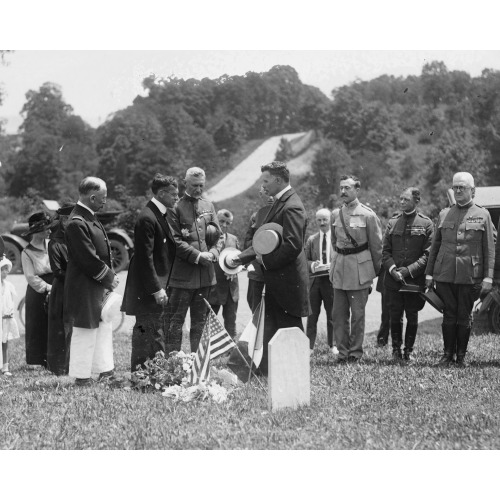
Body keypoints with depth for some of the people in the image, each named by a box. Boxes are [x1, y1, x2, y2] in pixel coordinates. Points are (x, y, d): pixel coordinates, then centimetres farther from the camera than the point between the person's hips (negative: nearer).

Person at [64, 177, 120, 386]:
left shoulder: (89, 218, 11)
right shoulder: (77, 224, -22)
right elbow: (88, 259, -23)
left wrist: (110, 276, 5)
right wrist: (109, 277, -12)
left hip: (98, 286, 10)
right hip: (84, 289, -10)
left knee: (104, 328, 15)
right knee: (85, 331, -2)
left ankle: (105, 371, 22)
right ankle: (82, 377, 6)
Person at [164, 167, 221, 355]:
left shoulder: (208, 206, 15)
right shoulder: (175, 207, -4)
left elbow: (218, 234, 14)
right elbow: (174, 240, -10)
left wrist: (213, 252, -6)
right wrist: (197, 256, -16)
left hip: (206, 274, 6)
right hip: (182, 274, -6)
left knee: (200, 320, 11)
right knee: (176, 319, -3)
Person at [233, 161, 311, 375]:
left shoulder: (291, 207, -18)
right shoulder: (279, 204, 15)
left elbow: (293, 245, -26)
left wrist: (266, 260, -16)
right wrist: (242, 257, 11)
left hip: (287, 281, -10)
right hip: (276, 281, 10)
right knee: (271, 331, 12)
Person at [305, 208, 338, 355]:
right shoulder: (311, 240, 10)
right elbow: (305, 260, 11)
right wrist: (312, 265, -9)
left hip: (332, 280, -2)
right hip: (314, 280, 2)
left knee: (332, 315, 4)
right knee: (312, 315, 2)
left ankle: (333, 345, 14)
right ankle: (309, 346, 6)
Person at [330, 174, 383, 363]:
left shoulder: (367, 215, -7)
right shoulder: (335, 214, 7)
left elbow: (376, 245, 0)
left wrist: (375, 270, 6)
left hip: (359, 269, -4)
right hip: (339, 268, 4)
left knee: (358, 313, 0)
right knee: (339, 314, 4)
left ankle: (356, 352, 9)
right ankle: (342, 351, 11)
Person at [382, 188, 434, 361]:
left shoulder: (426, 224, 0)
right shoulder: (392, 223, 9)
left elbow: (428, 254, -4)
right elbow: (385, 251, 8)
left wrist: (408, 270, -13)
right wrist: (393, 269, -9)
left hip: (415, 280, -2)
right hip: (393, 280, 2)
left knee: (412, 317, 3)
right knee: (395, 316, 3)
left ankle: (408, 350, 12)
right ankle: (396, 349, 14)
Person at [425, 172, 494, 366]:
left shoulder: (482, 215, 3)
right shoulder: (444, 215, 11)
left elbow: (489, 249, 1)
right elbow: (435, 246, 14)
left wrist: (488, 277, -5)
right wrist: (429, 273, 9)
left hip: (470, 276, -2)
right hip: (445, 275, 2)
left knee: (464, 316, 3)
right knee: (449, 315, 4)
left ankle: (461, 356, 12)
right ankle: (448, 354, 12)